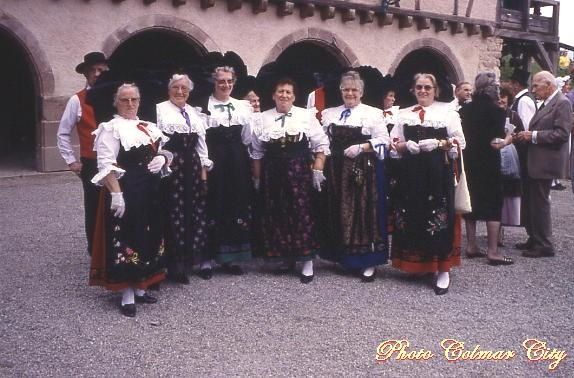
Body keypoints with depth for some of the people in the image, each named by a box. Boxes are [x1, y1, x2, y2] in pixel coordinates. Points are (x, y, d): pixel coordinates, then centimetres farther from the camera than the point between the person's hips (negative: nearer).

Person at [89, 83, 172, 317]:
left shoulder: (149, 127, 14)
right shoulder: (110, 128, -7)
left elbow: (165, 151, 22)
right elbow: (106, 165, -15)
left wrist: (162, 158, -3)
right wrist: (116, 193, -23)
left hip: (150, 191, 7)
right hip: (125, 191, -7)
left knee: (148, 239, 12)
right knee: (126, 240, -4)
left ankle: (140, 288, 25)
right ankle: (127, 295, 5)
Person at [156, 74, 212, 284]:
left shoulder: (195, 113, 17)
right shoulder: (160, 109, 0)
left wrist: (204, 170, 11)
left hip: (192, 166, 6)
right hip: (171, 165, -6)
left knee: (197, 211, 4)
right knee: (175, 212, -5)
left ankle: (193, 257, 17)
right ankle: (175, 265, 4)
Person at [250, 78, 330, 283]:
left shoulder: (306, 116, 3)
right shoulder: (263, 119, 10)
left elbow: (321, 145, 2)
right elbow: (256, 151, 13)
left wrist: (318, 171, -6)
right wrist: (257, 178, 10)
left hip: (299, 171, -3)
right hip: (272, 172, 3)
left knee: (302, 213, -4)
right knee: (276, 214, 5)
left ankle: (307, 261, 4)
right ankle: (285, 256, 20)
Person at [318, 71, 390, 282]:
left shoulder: (373, 113, 1)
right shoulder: (329, 114, 14)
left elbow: (383, 141, -6)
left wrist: (361, 147, -17)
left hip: (363, 170, -4)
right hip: (336, 170, 4)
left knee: (364, 213, -3)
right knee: (339, 214, 7)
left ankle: (369, 262, 3)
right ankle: (343, 257, 20)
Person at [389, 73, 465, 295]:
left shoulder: (448, 112, 6)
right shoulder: (404, 114, 14)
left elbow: (459, 143, 1)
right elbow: (393, 145, 11)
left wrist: (439, 144, -14)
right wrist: (406, 146, -9)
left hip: (439, 172, -3)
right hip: (411, 173, 3)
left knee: (439, 218, -5)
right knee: (411, 218, 4)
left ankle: (442, 270, 1)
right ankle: (416, 263, 18)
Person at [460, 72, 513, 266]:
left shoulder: (465, 110, 2)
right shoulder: (496, 111, -14)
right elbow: (496, 143, -19)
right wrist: (507, 140, 0)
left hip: (469, 162, 6)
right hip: (489, 164, -5)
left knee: (472, 202, 14)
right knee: (493, 205, 1)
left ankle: (471, 246, 19)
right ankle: (493, 252, -1)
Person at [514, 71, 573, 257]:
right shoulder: (546, 104, 16)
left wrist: (534, 135, -19)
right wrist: (526, 135, 2)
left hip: (545, 164, -9)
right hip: (535, 163, 9)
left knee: (540, 203, -4)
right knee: (532, 202, 15)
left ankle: (544, 245, 5)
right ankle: (534, 239, 25)